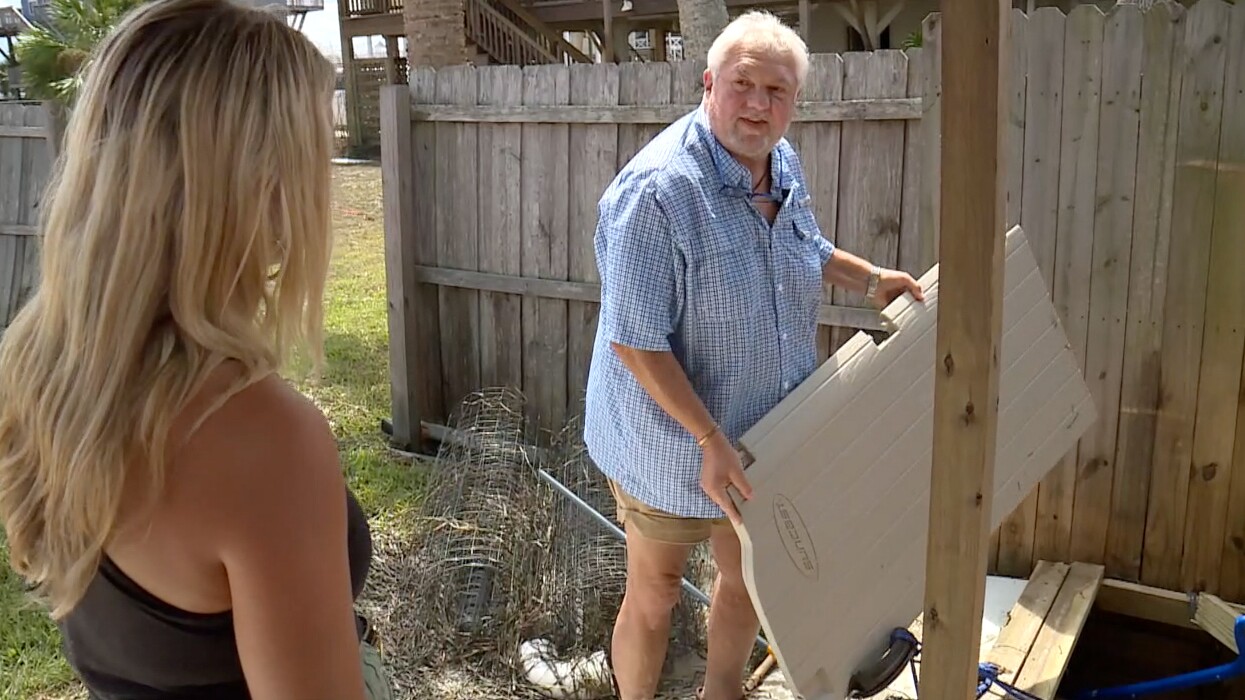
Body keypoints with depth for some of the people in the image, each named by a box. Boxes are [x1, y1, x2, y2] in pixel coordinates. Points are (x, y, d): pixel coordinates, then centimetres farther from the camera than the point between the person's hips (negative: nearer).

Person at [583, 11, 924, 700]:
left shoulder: (783, 163, -1)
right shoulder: (656, 189, -27)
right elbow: (635, 340, -27)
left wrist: (868, 277, 10)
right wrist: (710, 440, -27)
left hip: (763, 431, 8)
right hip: (672, 444, -7)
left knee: (746, 582, 23)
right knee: (654, 595, 13)